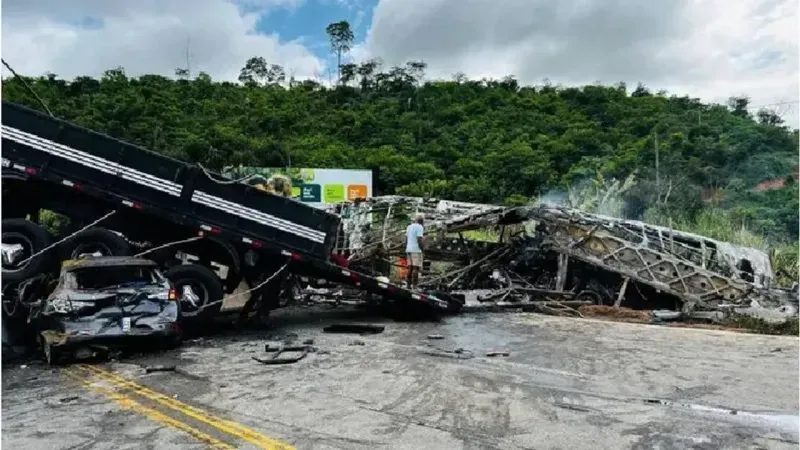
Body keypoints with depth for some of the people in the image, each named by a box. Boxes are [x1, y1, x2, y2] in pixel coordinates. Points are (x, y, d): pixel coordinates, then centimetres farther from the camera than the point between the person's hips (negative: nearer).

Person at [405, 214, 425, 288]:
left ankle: (409, 285, 8)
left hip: (409, 250, 8)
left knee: (410, 268, 9)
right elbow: (419, 239, -20)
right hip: (416, 250, -8)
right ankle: (414, 286, -10)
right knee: (416, 268, -7)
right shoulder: (419, 227, -11)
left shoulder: (409, 227, 15)